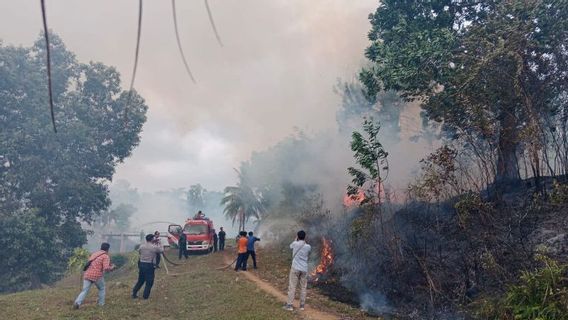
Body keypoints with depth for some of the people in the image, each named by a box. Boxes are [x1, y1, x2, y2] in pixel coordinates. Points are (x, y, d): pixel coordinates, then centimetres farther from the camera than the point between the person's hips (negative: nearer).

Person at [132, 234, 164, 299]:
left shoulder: (141, 246, 1)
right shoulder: (154, 247, -12)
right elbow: (161, 250, 4)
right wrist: (160, 245, 22)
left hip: (141, 264, 5)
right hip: (149, 266, -5)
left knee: (140, 280, 20)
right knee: (149, 282, 8)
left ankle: (134, 293, 22)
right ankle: (145, 296, 10)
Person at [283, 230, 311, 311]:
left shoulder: (295, 244, -5)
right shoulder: (308, 247, 0)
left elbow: (290, 246, 18)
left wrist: (296, 240, 30)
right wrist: (305, 242, 19)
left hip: (295, 268, -2)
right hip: (304, 269, 2)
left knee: (292, 287, 1)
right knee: (303, 287, 8)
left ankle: (289, 305, 0)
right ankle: (302, 305, 12)